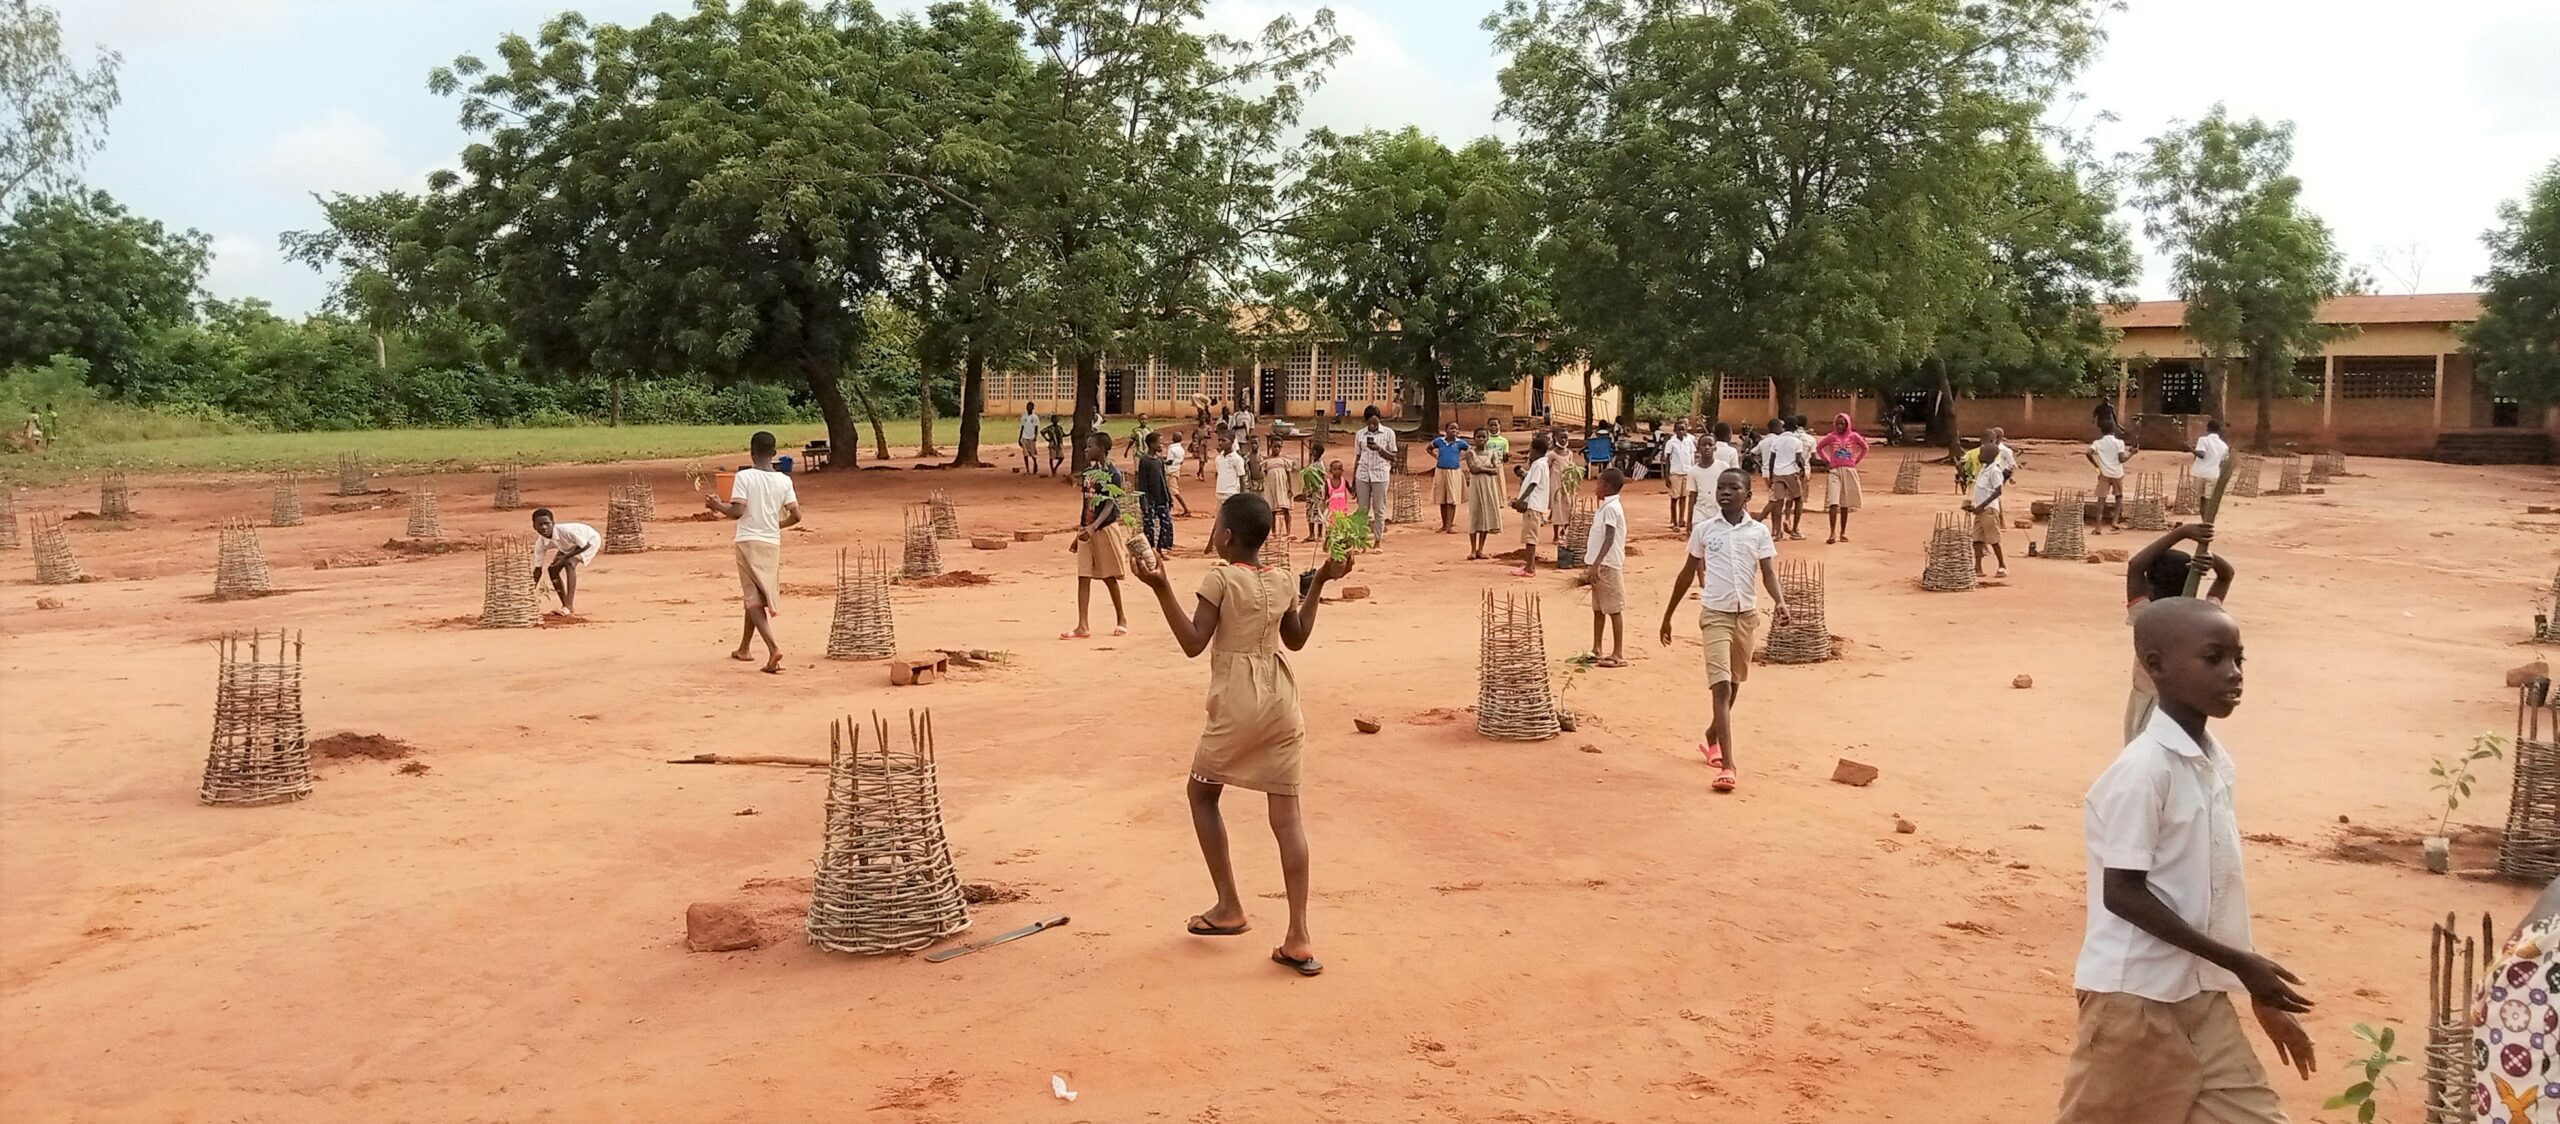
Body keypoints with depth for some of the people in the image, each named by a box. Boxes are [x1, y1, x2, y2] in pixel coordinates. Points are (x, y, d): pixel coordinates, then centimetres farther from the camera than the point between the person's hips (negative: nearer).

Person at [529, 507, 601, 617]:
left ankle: (569, 607, -28)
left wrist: (565, 557, -29)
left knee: (569, 563, -27)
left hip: (590, 539, -7)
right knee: (552, 569, -5)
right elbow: (538, 569, -11)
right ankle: (565, 606, 7)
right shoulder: (540, 543, -21)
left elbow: (585, 545, -28)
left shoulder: (565, 531, -41)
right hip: (570, 545, 7)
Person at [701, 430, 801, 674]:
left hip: (748, 541, -4)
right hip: (772, 543, 4)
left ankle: (773, 648, -24)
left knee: (754, 599, -5)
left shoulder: (744, 477, -9)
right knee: (756, 597, 18)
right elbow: (796, 516, 0)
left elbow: (736, 512, -16)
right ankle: (743, 649, 32)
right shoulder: (784, 480, 1)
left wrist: (717, 505, 2)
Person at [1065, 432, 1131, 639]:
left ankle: (1121, 619, 21)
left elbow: (1110, 505, -19)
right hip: (1088, 530, 6)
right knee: (1083, 577, -1)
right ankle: (1083, 626, -2)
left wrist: (1093, 527, -32)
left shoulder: (1112, 473, -11)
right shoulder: (1088, 472, 10)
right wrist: (1079, 533, 17)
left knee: (1109, 577, 4)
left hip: (1105, 528, -6)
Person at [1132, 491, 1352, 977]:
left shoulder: (1220, 580, -9)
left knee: (1202, 791, 18)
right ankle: (1299, 938, -4)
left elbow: (1193, 643, -13)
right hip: (1282, 702, 5)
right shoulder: (1284, 581, 8)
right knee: (1286, 810, 1)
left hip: (1236, 705, -5)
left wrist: (1163, 589, -17)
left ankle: (1229, 908, 18)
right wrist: (1319, 584, 25)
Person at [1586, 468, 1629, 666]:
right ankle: (1596, 651, 23)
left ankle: (1618, 655, 1)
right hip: (1601, 565, 10)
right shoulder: (1606, 506, 14)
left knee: (1614, 610, -3)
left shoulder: (1611, 508, -16)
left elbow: (1609, 538, -23)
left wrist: (1597, 564, -27)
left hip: (1608, 566, -10)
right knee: (1598, 609, 15)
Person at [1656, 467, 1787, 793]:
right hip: (1715, 614, -2)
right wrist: (1668, 616, 11)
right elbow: (1687, 574, 9)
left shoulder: (1759, 531, 1)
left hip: (1746, 614, 3)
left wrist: (1779, 601, -26)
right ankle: (1727, 767, -18)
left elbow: (1769, 573, -5)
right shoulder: (1703, 530, 1)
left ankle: (1711, 739, 43)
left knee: (1733, 685, 18)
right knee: (1721, 687, -13)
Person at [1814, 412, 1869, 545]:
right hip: (1835, 471, -2)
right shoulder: (1831, 437, 1)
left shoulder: (1853, 436, 3)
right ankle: (1833, 534, -17)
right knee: (1833, 503, -14)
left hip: (1849, 471, 2)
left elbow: (1864, 447, 17)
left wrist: (1856, 460, 8)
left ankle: (1843, 532, 17)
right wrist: (1826, 461, 7)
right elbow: (1819, 447, 15)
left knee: (1845, 504, 8)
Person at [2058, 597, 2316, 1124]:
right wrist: (2237, 962, -17)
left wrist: (2260, 992, 18)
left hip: (2202, 996, 8)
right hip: (2136, 997, -8)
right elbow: (2122, 894, -19)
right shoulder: (2143, 769, -19)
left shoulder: (2216, 762, 7)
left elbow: (2217, 890, 14)